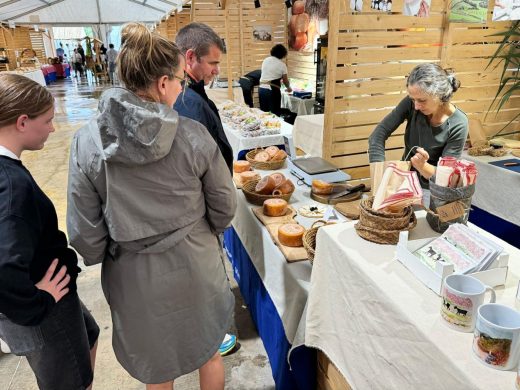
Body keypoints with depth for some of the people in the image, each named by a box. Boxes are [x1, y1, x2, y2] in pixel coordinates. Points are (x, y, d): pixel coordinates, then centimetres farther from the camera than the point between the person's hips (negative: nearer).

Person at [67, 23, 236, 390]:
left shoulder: (87, 141, -16)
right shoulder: (193, 135, -19)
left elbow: (84, 229, -10)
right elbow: (224, 206, -8)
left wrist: (101, 258, 11)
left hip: (134, 275, 1)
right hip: (195, 265, 0)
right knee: (209, 352, 28)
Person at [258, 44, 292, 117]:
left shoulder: (266, 60, 13)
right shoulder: (282, 64, -1)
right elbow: (285, 81, 6)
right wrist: (289, 88, 27)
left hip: (261, 88, 6)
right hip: (272, 90, -5)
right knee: (275, 114, 1)